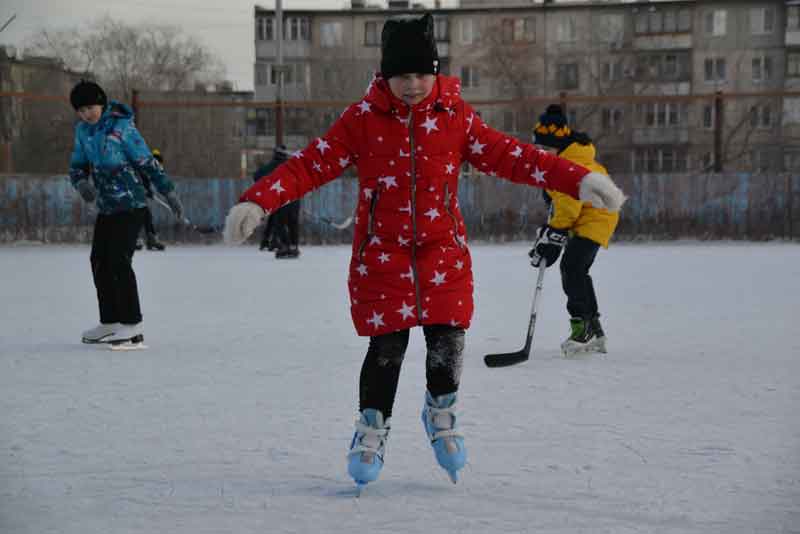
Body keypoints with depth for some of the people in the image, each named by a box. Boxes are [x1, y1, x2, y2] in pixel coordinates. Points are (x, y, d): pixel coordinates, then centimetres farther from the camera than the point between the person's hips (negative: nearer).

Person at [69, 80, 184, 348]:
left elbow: (147, 161, -11)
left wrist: (168, 192, -9)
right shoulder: (83, 130, 6)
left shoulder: (121, 126, -14)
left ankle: (132, 325, -9)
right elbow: (77, 165, 12)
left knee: (119, 260, -13)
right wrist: (81, 182, -10)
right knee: (99, 261, 11)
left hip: (130, 204, -8)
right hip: (106, 206, 8)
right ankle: (109, 323, 22)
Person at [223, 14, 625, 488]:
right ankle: (373, 426, 20)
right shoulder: (363, 119, -7)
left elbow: (509, 156, -2)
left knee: (447, 340, -6)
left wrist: (579, 180, -10)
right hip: (381, 252, -1)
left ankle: (441, 412, 24)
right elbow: (313, 164, -10)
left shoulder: (456, 116, -2)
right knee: (387, 347, -4)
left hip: (442, 250, 1)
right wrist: (255, 203, -21)